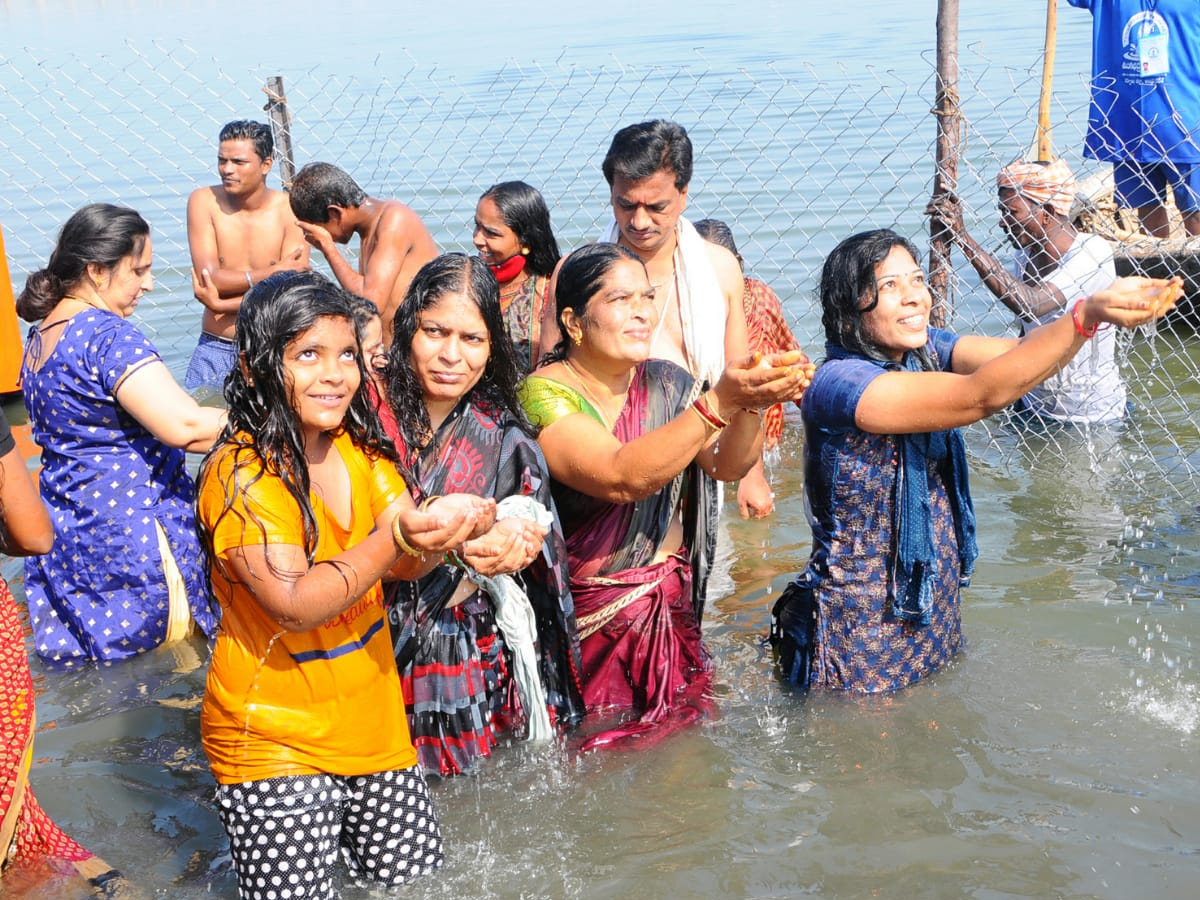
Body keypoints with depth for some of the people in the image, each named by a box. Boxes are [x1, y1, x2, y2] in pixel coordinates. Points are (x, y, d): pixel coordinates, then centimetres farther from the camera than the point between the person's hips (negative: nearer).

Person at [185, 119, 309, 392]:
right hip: (216, 349, 1)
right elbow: (209, 277, -13)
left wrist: (221, 304, -18)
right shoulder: (203, 201, -4)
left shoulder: (290, 210, -8)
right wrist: (273, 272, -16)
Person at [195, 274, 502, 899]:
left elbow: (403, 565, -4)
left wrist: (448, 528, -26)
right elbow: (294, 607, -26)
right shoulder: (241, 474, -20)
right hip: (274, 737, -6)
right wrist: (397, 537, -37)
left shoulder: (358, 449, 2)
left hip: (369, 719, 7)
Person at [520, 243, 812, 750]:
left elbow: (726, 465, -9)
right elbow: (621, 478, -30)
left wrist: (752, 403, -29)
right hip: (588, 620, -5)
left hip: (670, 611, 5)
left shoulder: (667, 384, 4)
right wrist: (720, 400, -37)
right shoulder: (544, 394, -15)